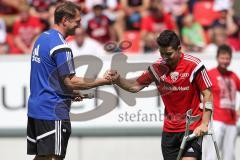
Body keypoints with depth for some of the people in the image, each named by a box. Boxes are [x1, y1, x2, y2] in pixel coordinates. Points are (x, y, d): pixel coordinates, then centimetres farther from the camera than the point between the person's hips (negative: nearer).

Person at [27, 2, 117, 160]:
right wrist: (103, 81, -11)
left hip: (35, 109, 9)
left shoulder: (42, 38, 12)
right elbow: (70, 81, -17)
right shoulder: (60, 47, -17)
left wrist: (71, 93, 16)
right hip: (53, 111, -9)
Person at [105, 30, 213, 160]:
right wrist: (116, 79, -8)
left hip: (192, 129, -5)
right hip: (169, 129, 5)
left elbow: (207, 94, -9)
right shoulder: (157, 67, -1)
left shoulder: (194, 65, -12)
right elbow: (135, 86, 10)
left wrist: (204, 124, -16)